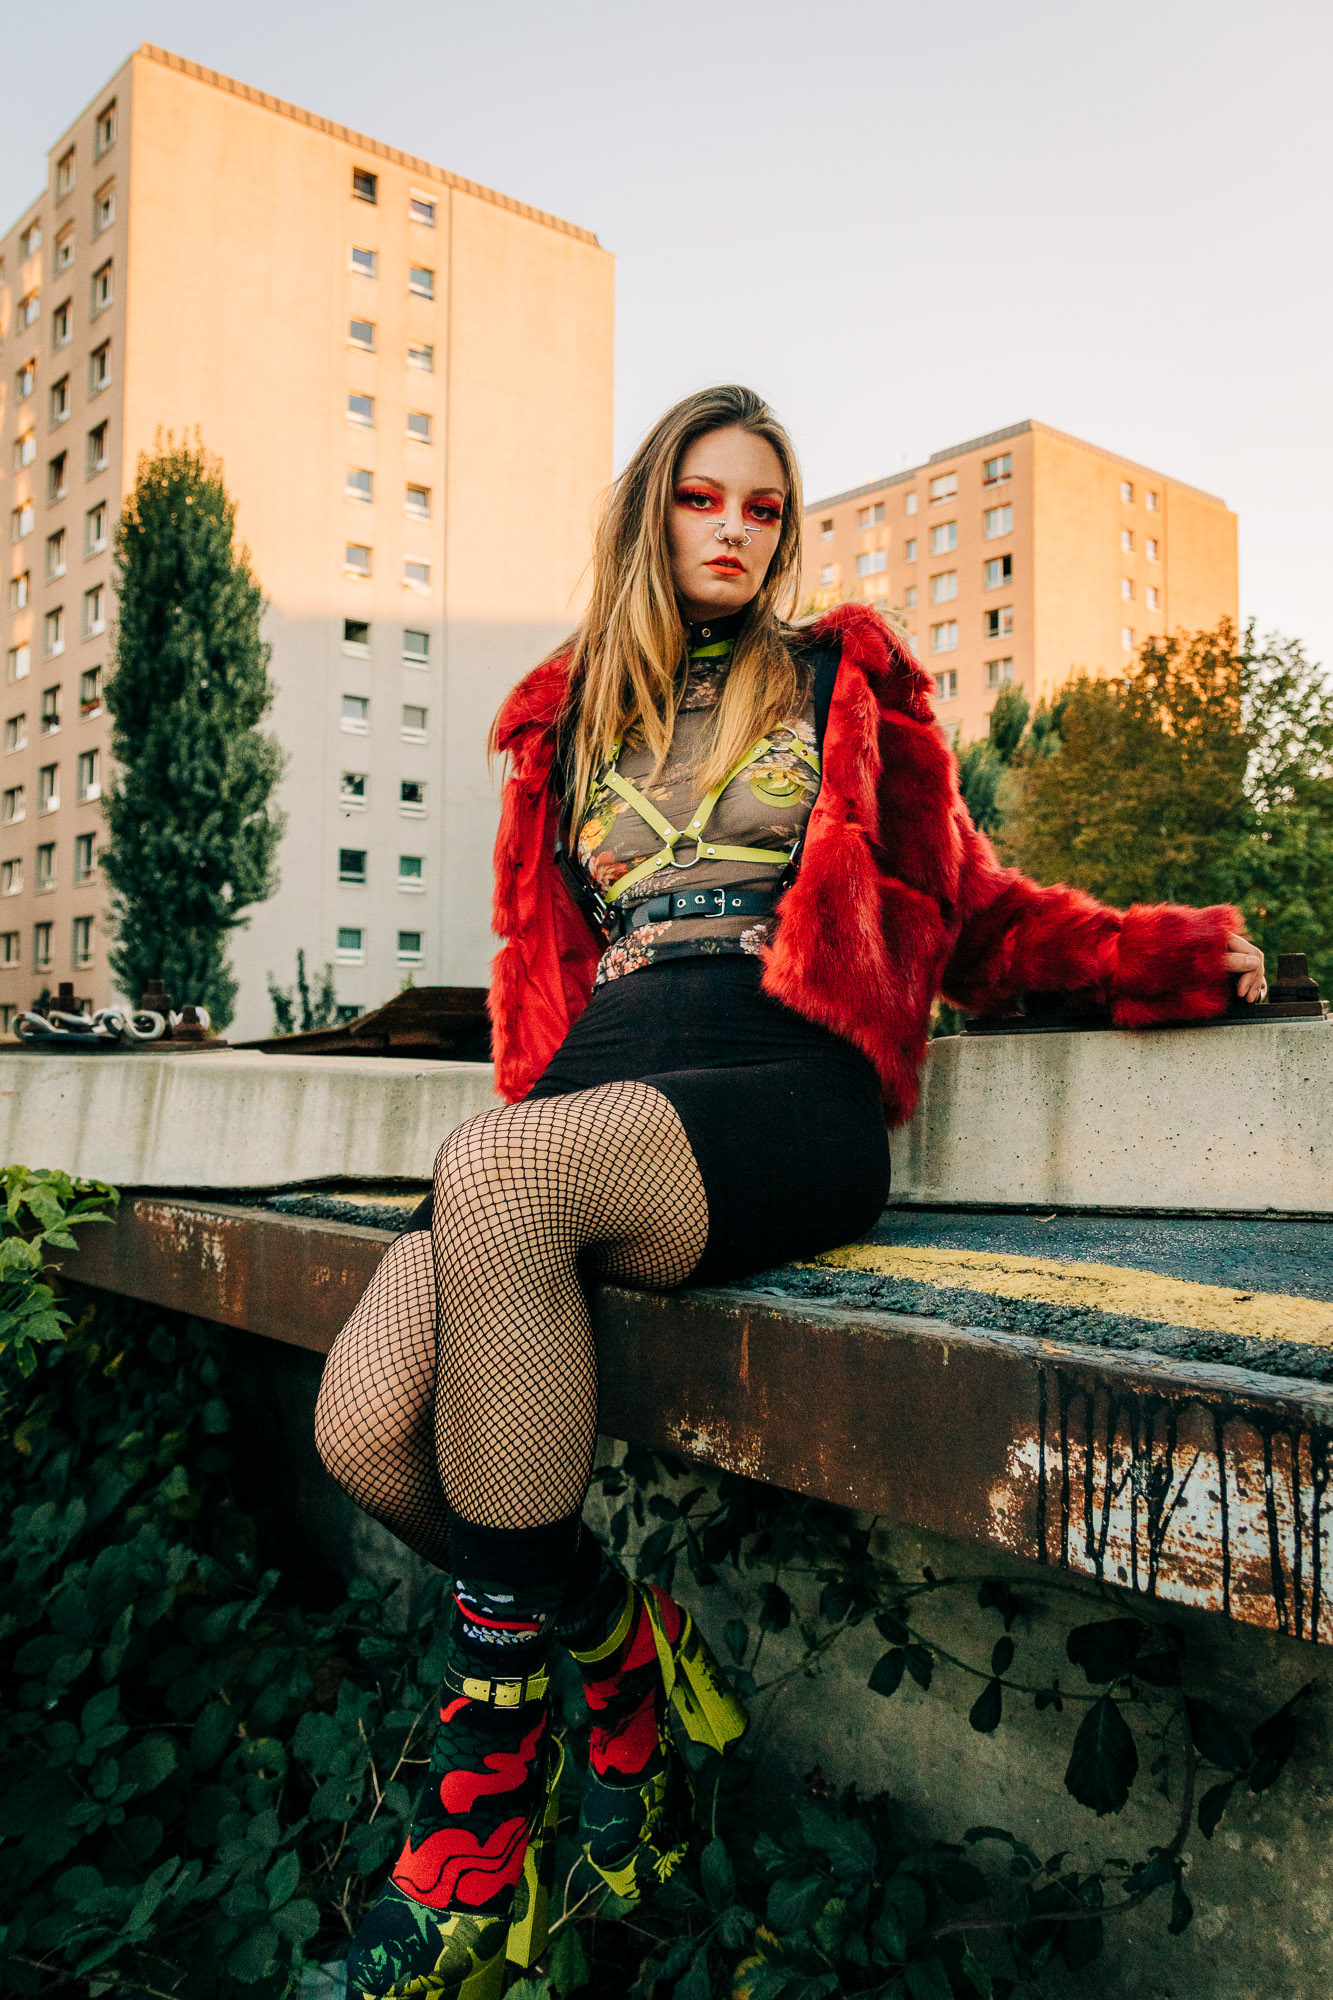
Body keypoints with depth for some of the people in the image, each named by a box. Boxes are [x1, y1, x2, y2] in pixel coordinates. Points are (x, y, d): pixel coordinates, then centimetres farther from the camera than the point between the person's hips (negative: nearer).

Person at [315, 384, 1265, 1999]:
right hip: (597, 1088, 4)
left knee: (490, 1175, -36)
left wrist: (1175, 952, 6)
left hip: (789, 1089, -3)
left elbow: (964, 907, 20)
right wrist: (542, 1079, 10)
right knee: (363, 1431, -21)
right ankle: (618, 1654, 8)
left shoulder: (845, 680, 20)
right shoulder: (565, 718, 27)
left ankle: (494, 1752, -16)